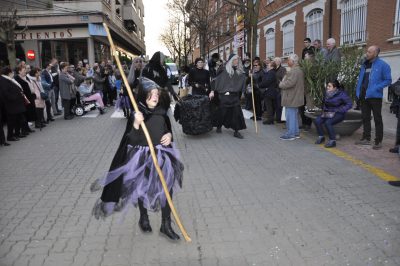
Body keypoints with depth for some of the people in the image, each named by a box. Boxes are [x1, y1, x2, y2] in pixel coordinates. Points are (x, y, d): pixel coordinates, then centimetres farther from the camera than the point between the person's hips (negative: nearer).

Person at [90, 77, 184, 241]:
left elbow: (168, 130, 14)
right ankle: (143, 218, 39)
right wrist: (136, 125, -34)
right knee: (142, 189, 13)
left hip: (161, 156, 3)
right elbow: (131, 141, -18)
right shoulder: (136, 115, -13)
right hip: (141, 157, -3)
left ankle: (166, 225, 15)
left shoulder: (161, 113, -2)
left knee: (167, 188, 0)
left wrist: (169, 136, -9)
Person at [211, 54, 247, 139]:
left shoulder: (240, 71, 11)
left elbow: (243, 81, 19)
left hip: (235, 96, 4)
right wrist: (212, 91, -8)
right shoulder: (225, 70, -3)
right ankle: (219, 127, 28)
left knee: (237, 112, -2)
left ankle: (236, 131, 5)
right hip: (224, 95, -4)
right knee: (223, 112, 5)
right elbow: (216, 80, -3)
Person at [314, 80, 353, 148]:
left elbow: (349, 104, -11)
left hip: (338, 114, -6)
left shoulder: (341, 94, -12)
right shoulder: (327, 93, 4)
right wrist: (324, 110, 6)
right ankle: (321, 137, 0)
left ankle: (332, 141, -20)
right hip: (327, 113, 6)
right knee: (317, 121, -20)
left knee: (328, 122, -32)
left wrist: (338, 111, -16)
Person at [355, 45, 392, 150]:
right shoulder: (365, 64, 12)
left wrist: (376, 88, -20)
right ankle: (366, 138, 24)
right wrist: (358, 91, 8)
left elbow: (388, 80, -8)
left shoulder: (382, 65, -8)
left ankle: (378, 141, 6)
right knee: (365, 118, 13)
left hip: (375, 96, -7)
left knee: (377, 119, 0)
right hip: (364, 96, 7)